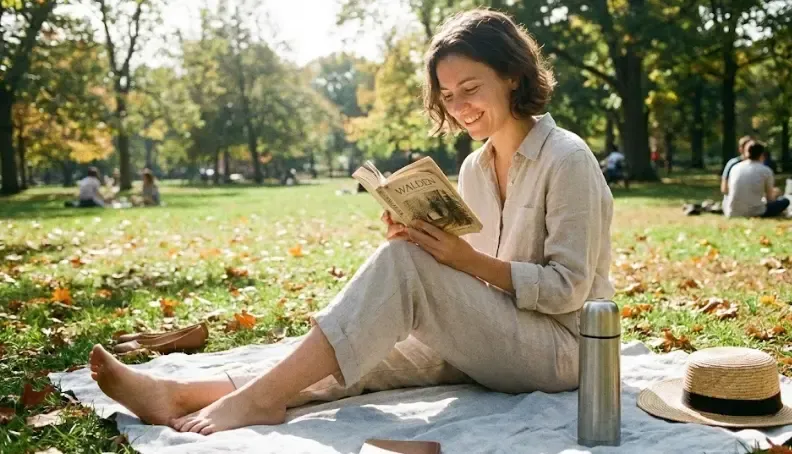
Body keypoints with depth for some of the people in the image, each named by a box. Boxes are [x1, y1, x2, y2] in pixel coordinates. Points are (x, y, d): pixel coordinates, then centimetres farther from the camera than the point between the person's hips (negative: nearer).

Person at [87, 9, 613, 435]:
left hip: (563, 347, -6)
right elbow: (470, 280, 8)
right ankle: (179, 394, -25)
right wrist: (421, 241, -11)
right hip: (494, 339, 6)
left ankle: (263, 397, -28)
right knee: (357, 356, -17)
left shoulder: (567, 160, -12)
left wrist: (471, 260, -25)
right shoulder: (474, 168, 10)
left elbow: (568, 288, -15)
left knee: (404, 262, -28)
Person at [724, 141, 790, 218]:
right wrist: (775, 193, 28)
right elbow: (770, 198, 3)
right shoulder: (766, 171, -5)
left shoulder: (735, 168, 3)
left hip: (732, 214, 2)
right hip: (755, 213, -2)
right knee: (785, 201, 18)